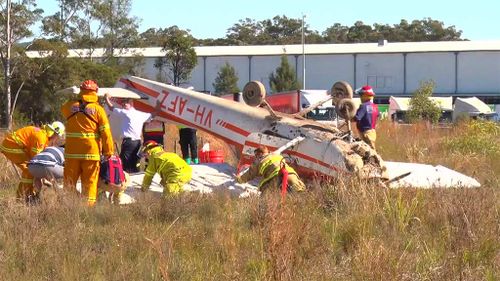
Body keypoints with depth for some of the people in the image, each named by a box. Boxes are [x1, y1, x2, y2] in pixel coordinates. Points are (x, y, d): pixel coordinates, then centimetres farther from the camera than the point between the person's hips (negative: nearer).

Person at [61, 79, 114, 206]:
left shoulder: (70, 106, 1)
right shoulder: (98, 109, -4)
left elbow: (63, 109, 27)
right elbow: (106, 133, -4)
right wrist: (109, 152, 2)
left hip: (72, 153, 2)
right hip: (91, 153, -2)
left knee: (70, 182, 9)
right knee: (89, 182, 3)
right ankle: (89, 204, -1)